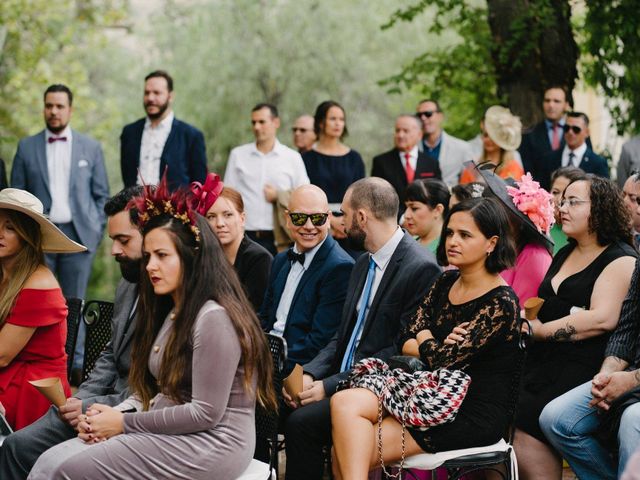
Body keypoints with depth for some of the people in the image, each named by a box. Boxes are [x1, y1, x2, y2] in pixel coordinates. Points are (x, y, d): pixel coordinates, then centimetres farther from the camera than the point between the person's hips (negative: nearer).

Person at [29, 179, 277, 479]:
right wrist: (108, 417, -3)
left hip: (211, 443, -9)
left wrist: (126, 423, -12)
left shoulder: (214, 318, -15)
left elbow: (206, 413, -18)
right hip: (165, 432, 9)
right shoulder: (168, 311, 16)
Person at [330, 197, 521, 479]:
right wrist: (441, 349, -11)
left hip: (474, 414, -7)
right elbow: (406, 342, 8)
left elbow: (442, 361, -18)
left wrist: (425, 339, 3)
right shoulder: (446, 282, 10)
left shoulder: (501, 303, -13)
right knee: (344, 403, -15)